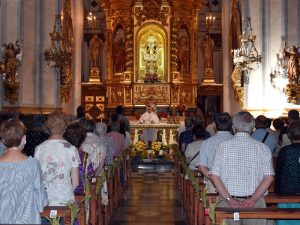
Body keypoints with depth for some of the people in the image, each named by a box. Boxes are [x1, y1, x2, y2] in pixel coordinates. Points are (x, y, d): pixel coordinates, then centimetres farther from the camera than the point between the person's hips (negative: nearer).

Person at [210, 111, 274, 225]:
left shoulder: (223, 146, -1)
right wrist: (253, 199, -6)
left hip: (227, 202, 0)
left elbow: (214, 176, -6)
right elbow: (269, 177, -6)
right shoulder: (262, 148, 0)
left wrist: (228, 199, -7)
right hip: (254, 203, 0)